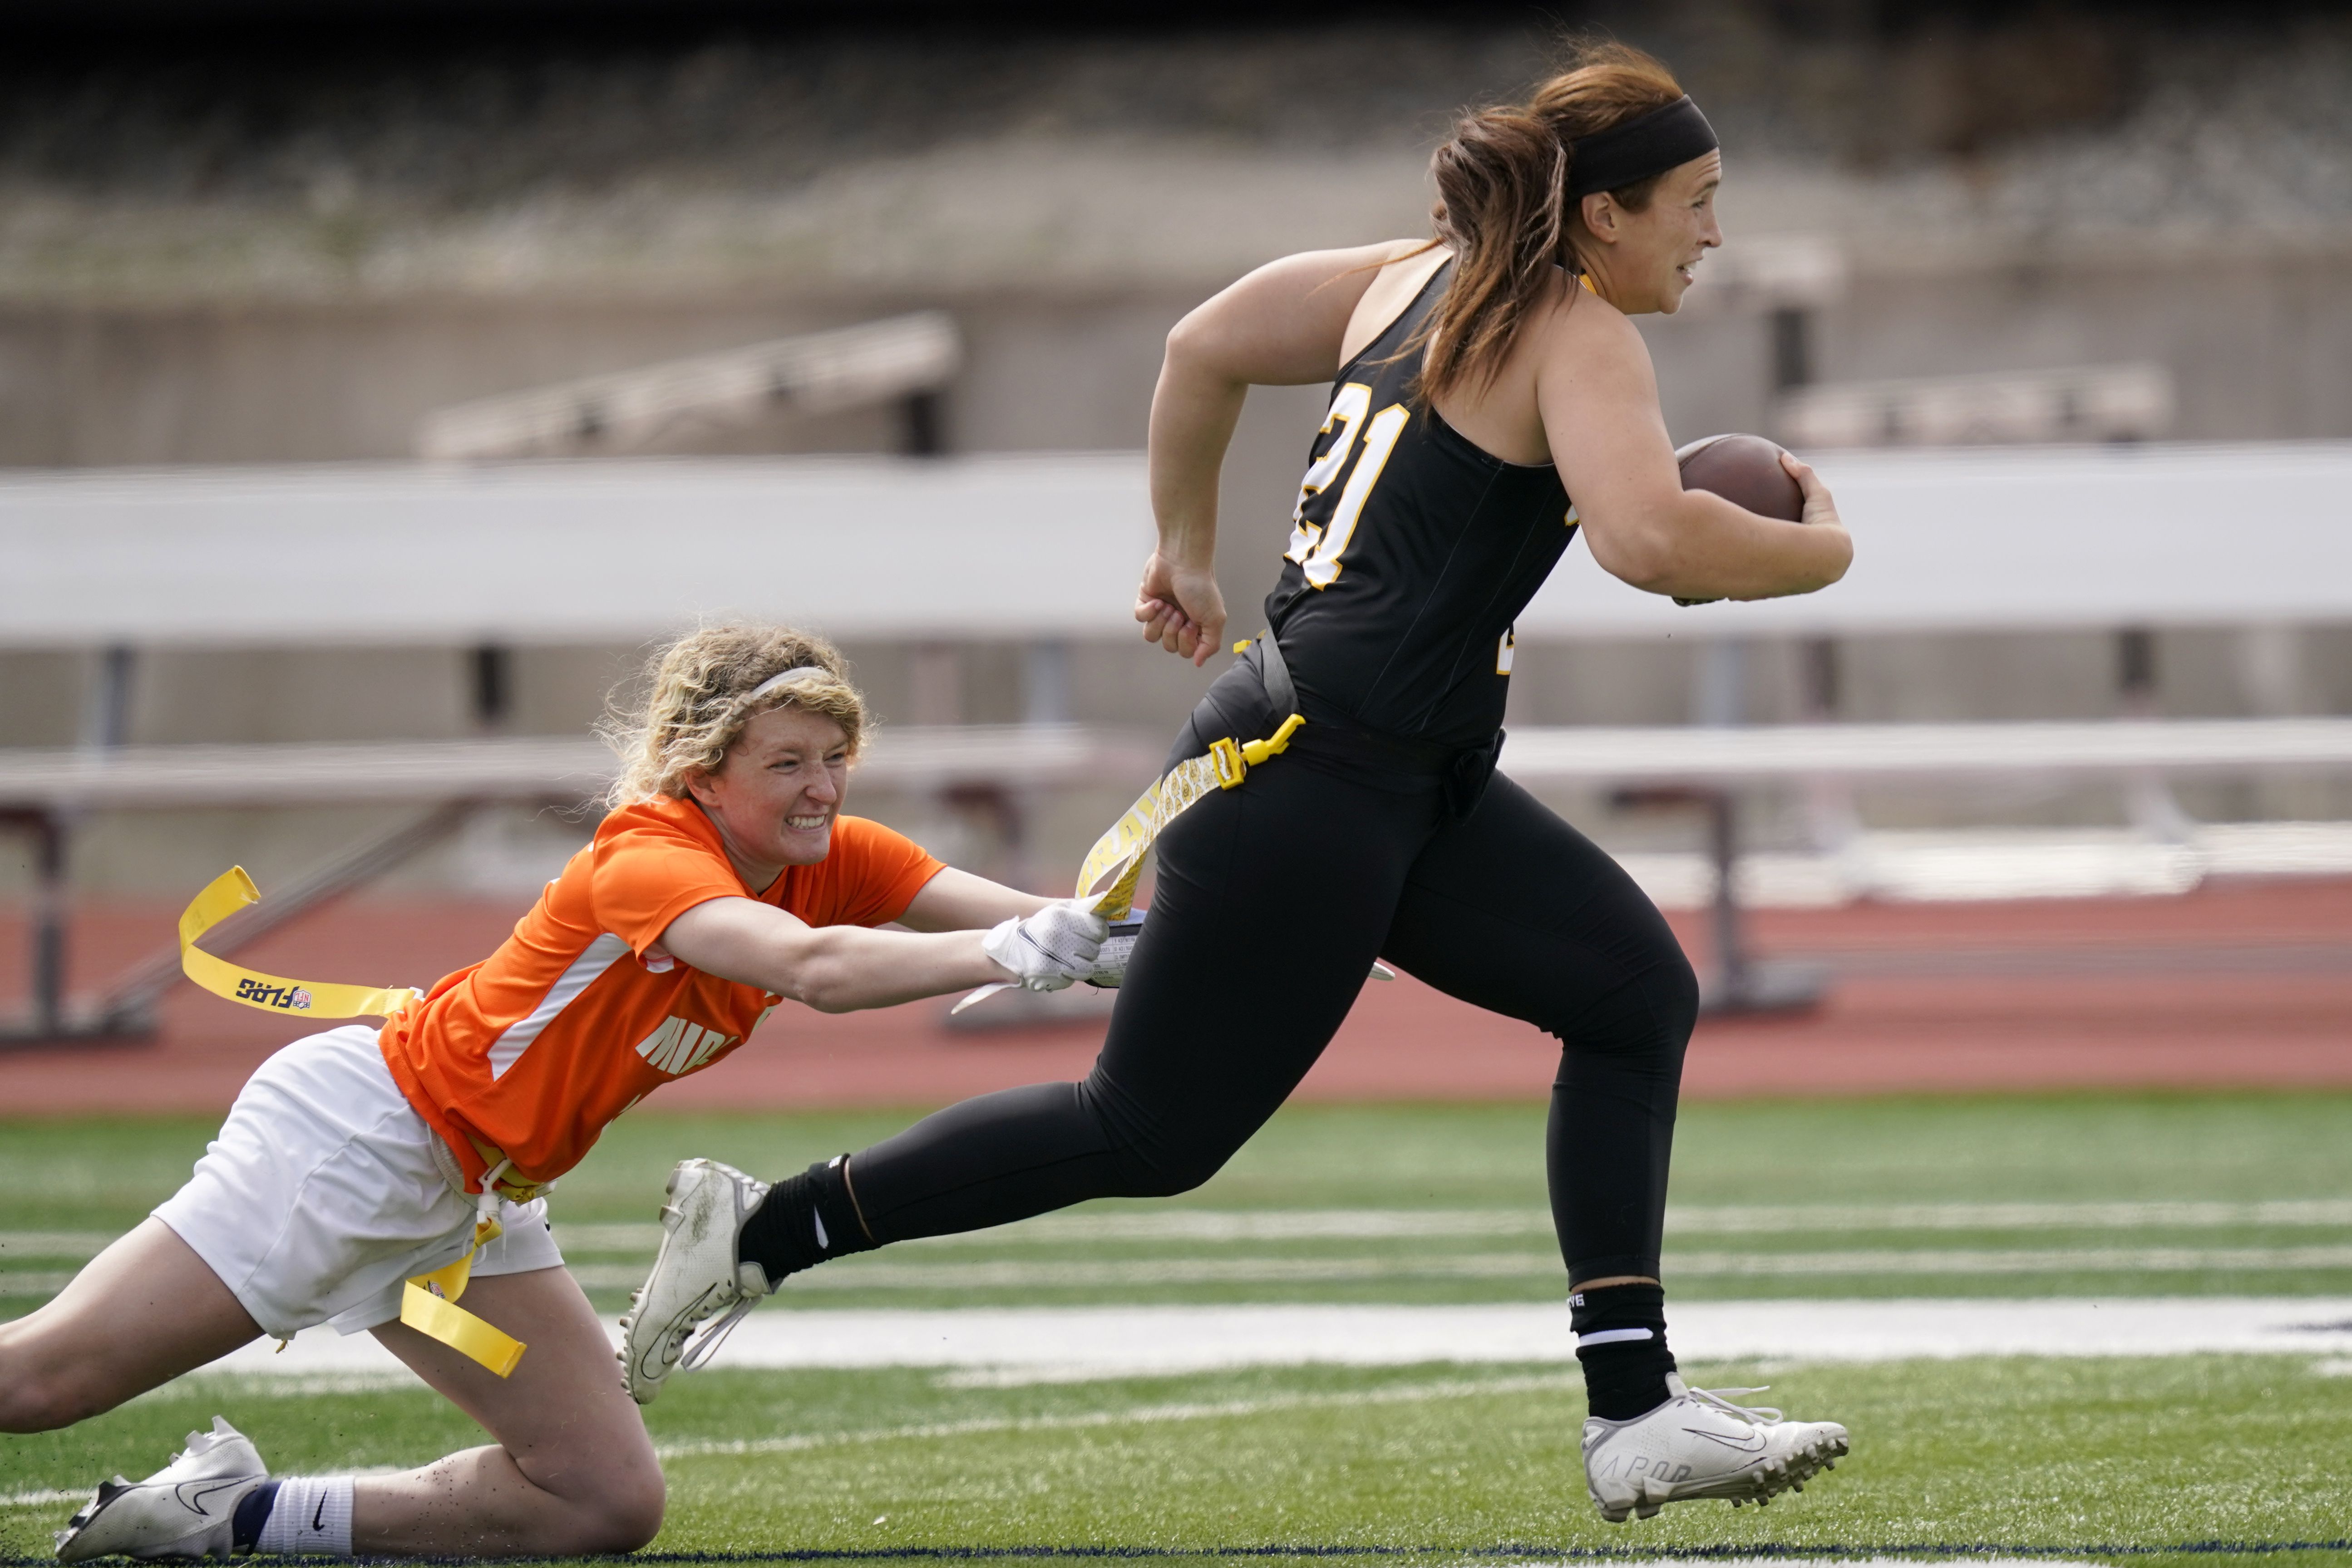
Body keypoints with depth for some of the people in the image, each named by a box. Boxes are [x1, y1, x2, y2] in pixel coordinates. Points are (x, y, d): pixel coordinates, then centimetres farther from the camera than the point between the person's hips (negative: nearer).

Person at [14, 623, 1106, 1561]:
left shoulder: (837, 864, 0)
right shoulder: (648, 860, -25)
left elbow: (1024, 916, -9)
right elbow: (815, 969, -43)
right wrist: (1006, 954, -52)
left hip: (471, 1207, 9)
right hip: (367, 1128, -9)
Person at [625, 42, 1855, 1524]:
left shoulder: (1414, 278, 13)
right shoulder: (1579, 340, -13)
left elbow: (1205, 347, 20)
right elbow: (1649, 538, -29)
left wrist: (1189, 551, 31)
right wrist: (1817, 553, -12)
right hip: (1315, 783, -10)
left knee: (1635, 991, 8)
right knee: (1148, 1134, 0)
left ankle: (1636, 1413, 6)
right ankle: (764, 1228, 8)